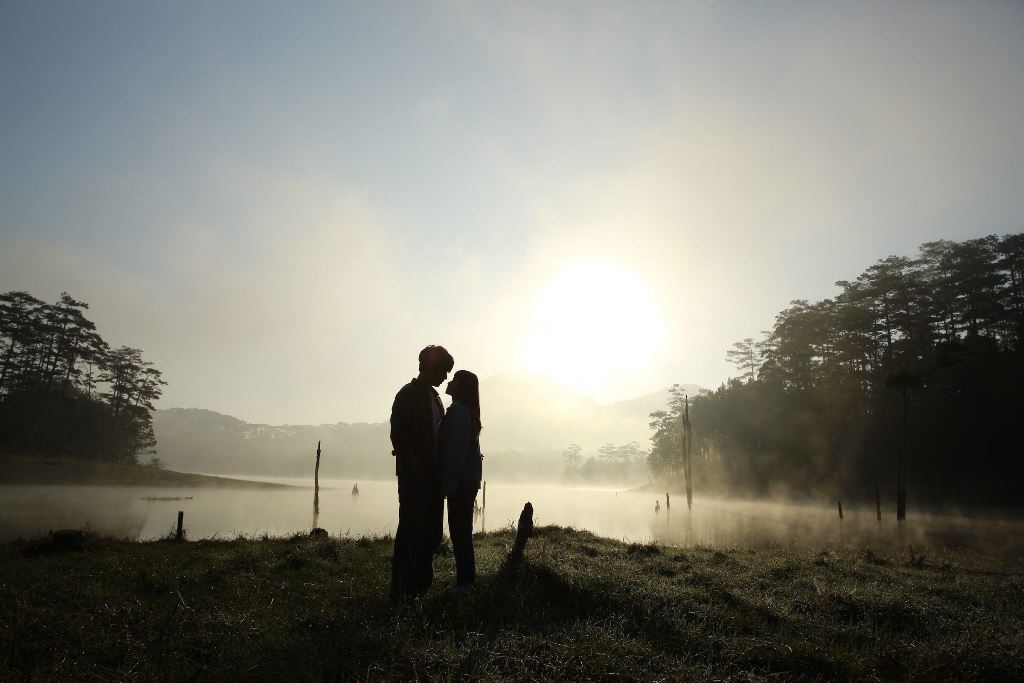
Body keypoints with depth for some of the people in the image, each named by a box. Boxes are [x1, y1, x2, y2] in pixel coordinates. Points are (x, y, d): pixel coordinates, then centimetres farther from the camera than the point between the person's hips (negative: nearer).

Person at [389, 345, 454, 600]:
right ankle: (402, 589, 1)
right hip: (414, 474, -8)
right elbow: (398, 435, -13)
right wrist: (415, 465, -16)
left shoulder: (434, 397, 18)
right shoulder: (408, 395, -7)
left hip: (432, 474, 8)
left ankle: (421, 583, 17)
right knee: (411, 529, -6)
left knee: (432, 531, 8)